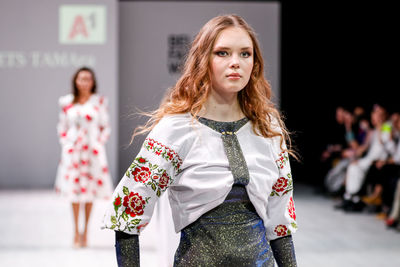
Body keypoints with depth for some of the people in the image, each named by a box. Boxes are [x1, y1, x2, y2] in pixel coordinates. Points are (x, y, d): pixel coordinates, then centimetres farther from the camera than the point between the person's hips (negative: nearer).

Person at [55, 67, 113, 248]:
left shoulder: (99, 102, 3)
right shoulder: (67, 102, 5)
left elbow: (106, 127, 6)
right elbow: (62, 127, 12)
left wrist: (98, 144, -4)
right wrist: (66, 143, 1)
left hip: (92, 150, -1)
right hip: (72, 151, 1)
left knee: (90, 192, 2)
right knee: (74, 191, -1)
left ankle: (85, 232, 11)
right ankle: (76, 232, 6)